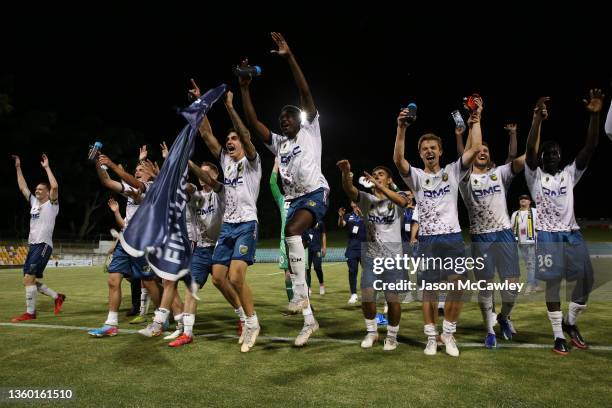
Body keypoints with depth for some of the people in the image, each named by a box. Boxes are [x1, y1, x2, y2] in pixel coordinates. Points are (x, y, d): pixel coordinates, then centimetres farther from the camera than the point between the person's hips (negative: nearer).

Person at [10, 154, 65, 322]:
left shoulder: (52, 204, -3)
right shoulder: (34, 202, 18)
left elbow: (55, 186, -20)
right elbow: (22, 187, 23)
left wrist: (46, 167, -13)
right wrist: (18, 167, 20)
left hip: (43, 245, -8)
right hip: (32, 245, 8)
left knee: (29, 278, -14)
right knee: (31, 280, 8)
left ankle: (30, 313, -6)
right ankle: (57, 297, 22)